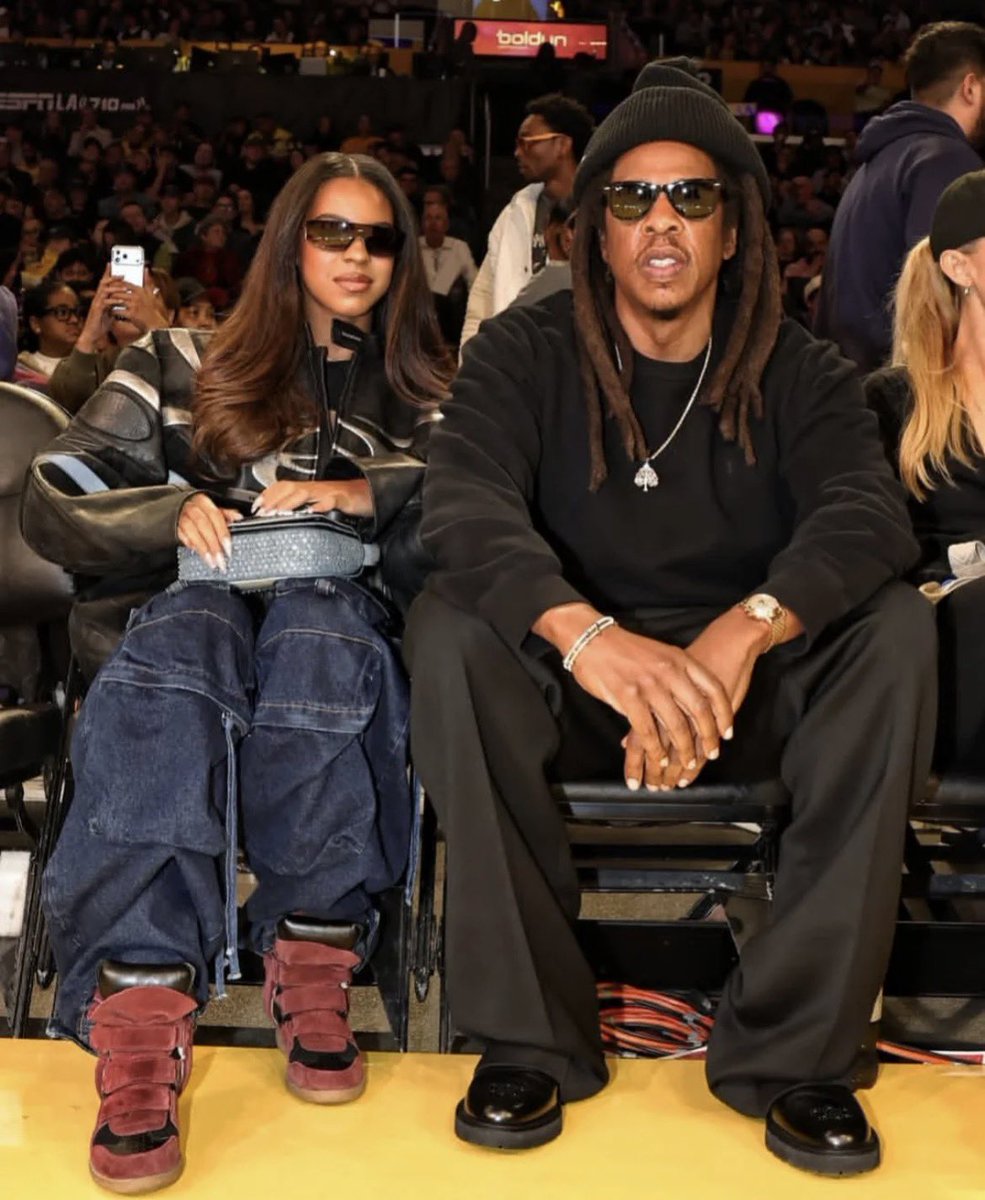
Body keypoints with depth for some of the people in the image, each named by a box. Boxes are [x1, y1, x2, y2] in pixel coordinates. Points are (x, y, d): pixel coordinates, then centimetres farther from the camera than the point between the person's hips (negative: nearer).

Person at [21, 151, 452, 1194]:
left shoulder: (422, 399, 24)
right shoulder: (184, 369, 21)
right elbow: (54, 504, 10)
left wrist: (366, 494, -11)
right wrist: (172, 513, -9)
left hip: (345, 620, 0)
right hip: (199, 613, 0)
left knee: (315, 622, -37)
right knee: (184, 635, -37)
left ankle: (312, 966, -34)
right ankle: (141, 1013, -49)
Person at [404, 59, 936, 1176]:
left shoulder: (800, 374, 2)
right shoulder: (524, 354, -1)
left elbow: (868, 514, -19)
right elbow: (461, 503, -22)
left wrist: (746, 629, -41)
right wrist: (586, 634, -43)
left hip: (749, 692, 1)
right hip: (569, 688, -1)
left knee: (893, 627, -25)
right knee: (446, 627, -29)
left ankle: (797, 1047, -21)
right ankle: (529, 1035, -21)